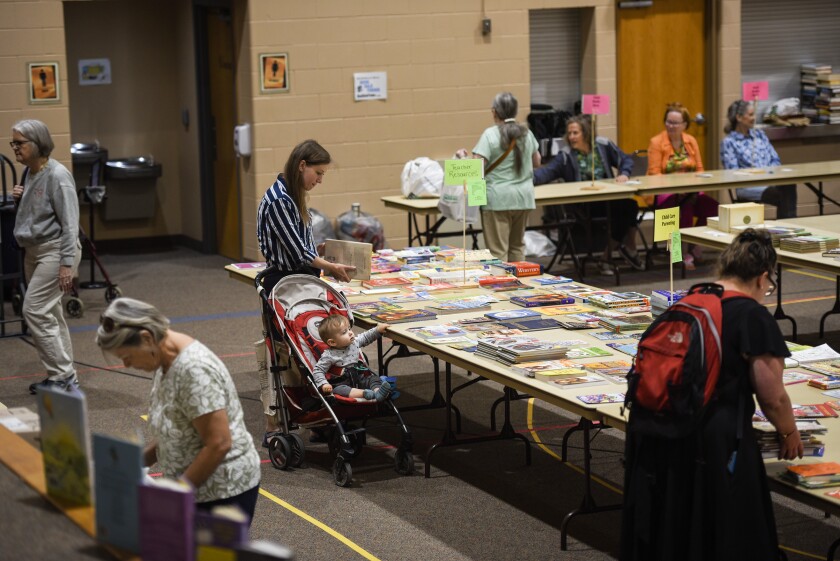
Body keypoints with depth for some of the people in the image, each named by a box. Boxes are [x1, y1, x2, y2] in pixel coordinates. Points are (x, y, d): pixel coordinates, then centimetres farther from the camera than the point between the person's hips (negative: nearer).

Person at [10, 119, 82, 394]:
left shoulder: (56, 175, -17)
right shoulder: (29, 173, 10)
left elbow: (69, 222, -19)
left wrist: (67, 264, -23)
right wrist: (19, 199, 3)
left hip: (54, 250, -9)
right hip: (33, 250, 9)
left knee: (35, 310, -12)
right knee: (49, 313, 11)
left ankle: (62, 375, -6)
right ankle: (63, 375, 18)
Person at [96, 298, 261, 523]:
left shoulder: (193, 370, -22)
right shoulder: (166, 361, 6)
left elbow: (218, 444, -24)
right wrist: (140, 459, 2)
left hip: (223, 492, -9)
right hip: (196, 490, 9)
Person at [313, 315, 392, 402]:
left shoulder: (354, 342, 2)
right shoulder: (329, 355, -15)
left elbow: (366, 337, 22)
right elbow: (318, 370, -11)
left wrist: (377, 330, 15)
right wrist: (324, 384, -24)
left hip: (359, 377, 6)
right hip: (343, 383, -6)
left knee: (374, 378, -13)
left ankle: (377, 392, -44)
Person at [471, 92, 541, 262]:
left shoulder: (490, 135, -10)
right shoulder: (526, 133, 8)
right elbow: (536, 161, 22)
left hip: (498, 199, -6)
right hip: (524, 197, 6)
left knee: (498, 251, -4)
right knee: (517, 245, 19)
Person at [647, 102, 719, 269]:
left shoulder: (691, 141, 13)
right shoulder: (656, 142, -2)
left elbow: (699, 170, 13)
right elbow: (654, 174, -7)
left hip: (690, 192, 4)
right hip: (664, 193, -4)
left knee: (712, 207, -24)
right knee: (686, 207, -35)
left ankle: (693, 246, -5)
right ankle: (682, 252, -21)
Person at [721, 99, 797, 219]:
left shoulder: (760, 135, 22)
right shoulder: (728, 142, 4)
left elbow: (776, 160, 19)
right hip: (747, 186, -4)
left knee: (788, 186, -36)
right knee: (783, 195, -36)